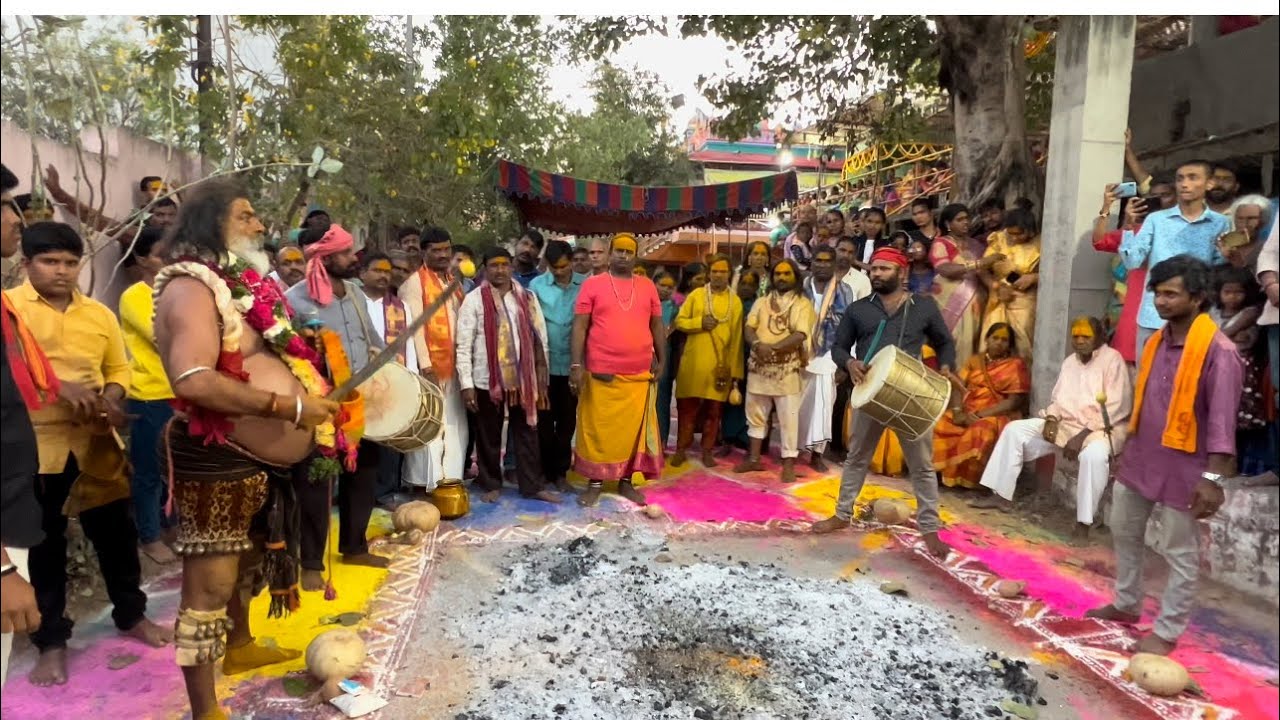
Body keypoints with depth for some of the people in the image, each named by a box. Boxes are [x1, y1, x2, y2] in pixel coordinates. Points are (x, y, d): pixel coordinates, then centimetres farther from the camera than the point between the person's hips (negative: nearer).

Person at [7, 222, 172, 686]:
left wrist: (110, 400, -6)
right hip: (35, 447, -3)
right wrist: (57, 386, -25)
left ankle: (131, 614, 32)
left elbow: (118, 368, 14)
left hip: (96, 444, 3)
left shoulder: (99, 314, 7)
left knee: (116, 532, 13)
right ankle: (51, 641, 24)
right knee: (45, 545, 9)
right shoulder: (8, 307, -4)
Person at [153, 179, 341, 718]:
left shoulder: (238, 282, 13)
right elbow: (193, 380, -31)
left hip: (259, 460, 11)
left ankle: (240, 647, 51)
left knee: (249, 563, 28)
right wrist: (290, 405, -29)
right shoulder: (193, 286, -18)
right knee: (209, 588, 1)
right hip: (218, 462, -10)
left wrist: (314, 390, 14)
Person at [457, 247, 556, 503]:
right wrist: (467, 383, -10)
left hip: (523, 378, 3)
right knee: (489, 436, 10)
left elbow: (540, 339, 8)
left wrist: (541, 379, 6)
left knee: (527, 433, 9)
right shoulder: (474, 299, -3)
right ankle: (491, 484, 25)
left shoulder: (527, 298, 6)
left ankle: (533, 485, 19)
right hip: (487, 380, -2)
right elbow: (464, 345, -5)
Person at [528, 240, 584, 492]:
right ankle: (545, 469, 22)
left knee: (567, 419, 10)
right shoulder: (536, 285, -2)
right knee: (544, 419, 9)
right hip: (544, 363, 0)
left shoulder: (585, 284, -3)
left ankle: (561, 470, 22)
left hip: (572, 363, 0)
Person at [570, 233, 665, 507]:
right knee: (597, 429, 5)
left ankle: (626, 481, 23)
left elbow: (657, 326, 14)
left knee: (634, 429, 9)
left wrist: (661, 361, 10)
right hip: (601, 374, -2)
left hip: (639, 374, 3)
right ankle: (595, 482, 18)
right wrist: (576, 364, -9)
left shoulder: (647, 286, 9)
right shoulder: (592, 284, 1)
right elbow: (580, 326, -3)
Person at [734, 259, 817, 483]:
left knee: (788, 418, -2)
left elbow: (800, 335, -14)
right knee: (755, 414, 12)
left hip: (788, 369, -5)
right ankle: (754, 459, 23)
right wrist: (758, 344, -18)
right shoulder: (762, 302, 13)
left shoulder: (803, 304, -1)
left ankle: (788, 465, 5)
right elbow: (749, 328, 2)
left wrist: (773, 348, -22)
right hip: (758, 367, 5)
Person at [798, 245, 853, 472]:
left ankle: (816, 453, 3)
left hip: (829, 356, -1)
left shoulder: (844, 291, 2)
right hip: (801, 354, 1)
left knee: (822, 402, -5)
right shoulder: (802, 287, 6)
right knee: (799, 403, 5)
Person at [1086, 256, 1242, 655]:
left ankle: (1166, 631, 20)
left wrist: (1213, 478, -23)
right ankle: (1126, 605, 37)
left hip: (1183, 468, -8)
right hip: (1139, 459, 8)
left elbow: (1222, 420, -20)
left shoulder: (1218, 351, -17)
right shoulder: (1156, 341, 6)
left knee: (1180, 554, 7)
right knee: (1124, 533, 19)